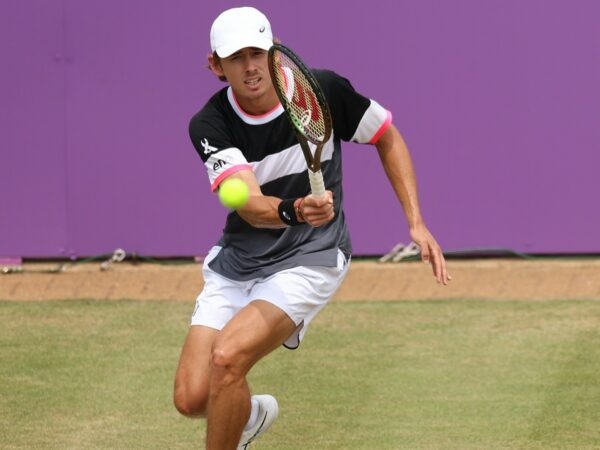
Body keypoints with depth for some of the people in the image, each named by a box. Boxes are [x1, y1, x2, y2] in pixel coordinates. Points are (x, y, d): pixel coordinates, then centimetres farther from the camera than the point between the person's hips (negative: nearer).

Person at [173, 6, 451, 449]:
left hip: (308, 261, -3)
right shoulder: (210, 125, -14)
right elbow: (250, 205, -28)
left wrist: (417, 224, -3)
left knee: (228, 356, -26)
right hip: (235, 264, 3)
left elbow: (388, 138, 4)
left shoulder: (323, 91, -14)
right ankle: (251, 414, 31)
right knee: (192, 398, -5)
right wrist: (295, 211, -50)